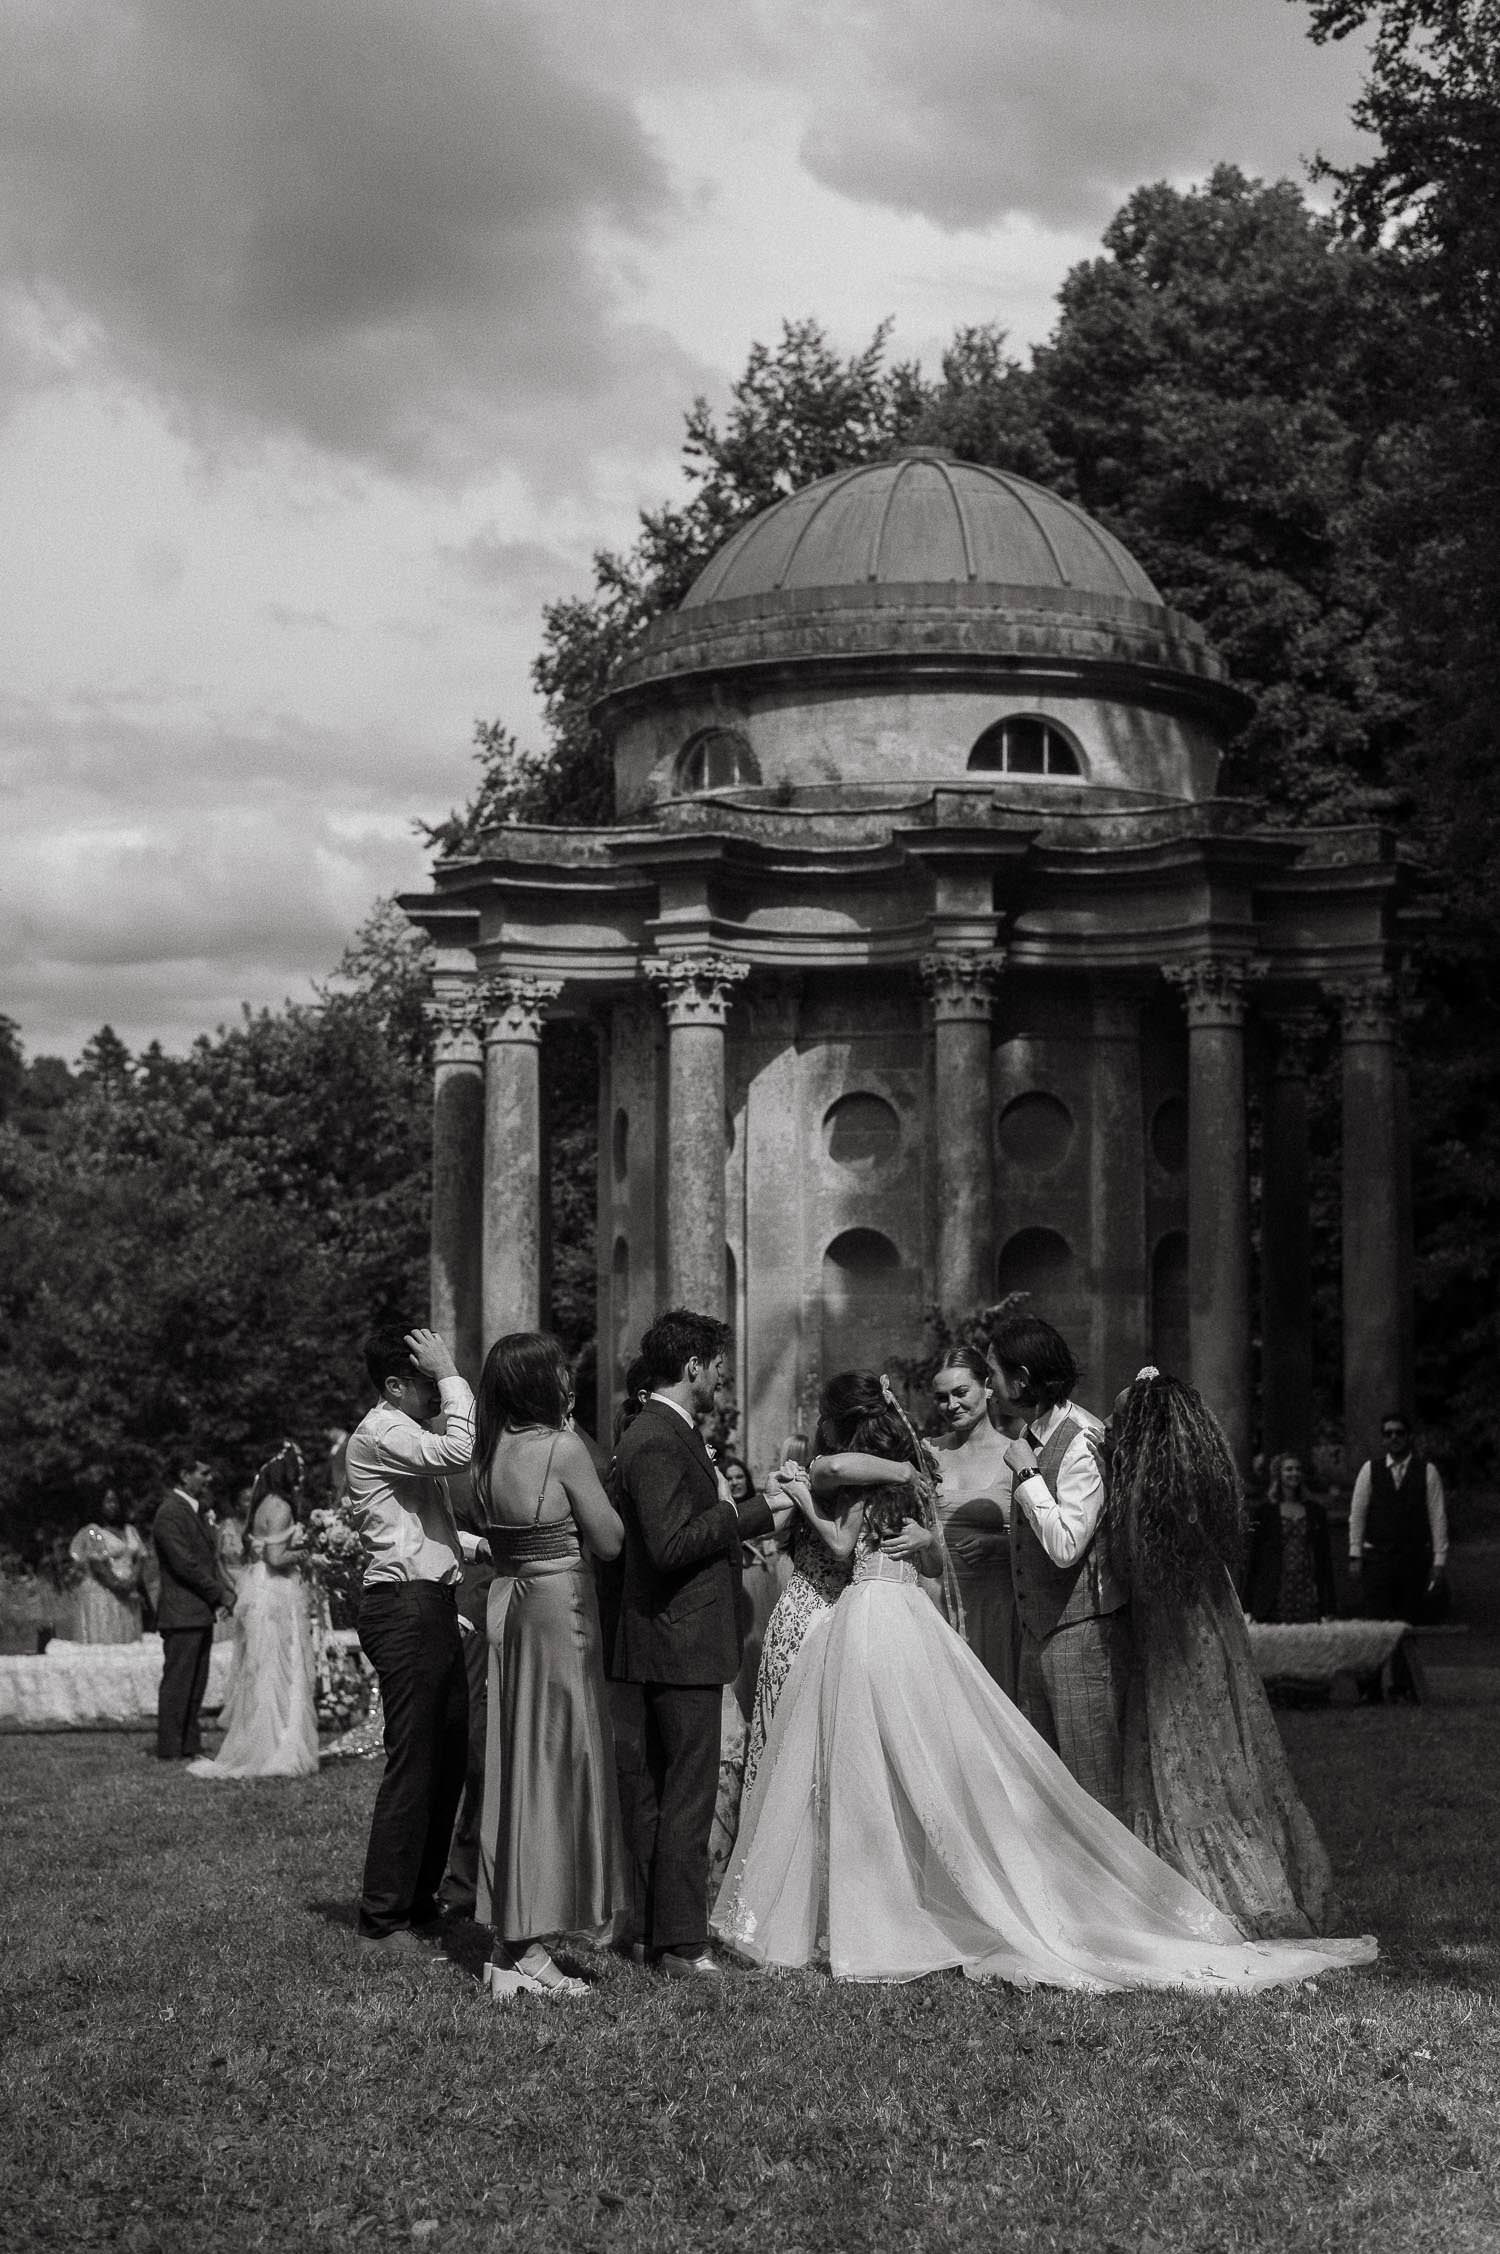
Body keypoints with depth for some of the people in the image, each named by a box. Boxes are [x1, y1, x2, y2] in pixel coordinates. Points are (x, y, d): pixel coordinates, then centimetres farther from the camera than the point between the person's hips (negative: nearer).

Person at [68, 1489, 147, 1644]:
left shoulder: (130, 1531, 18)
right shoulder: (92, 1532, -1)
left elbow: (141, 1558, 10)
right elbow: (98, 1565, -11)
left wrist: (132, 1581, -8)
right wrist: (117, 1585, -19)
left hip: (127, 1598, 6)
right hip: (100, 1595, -6)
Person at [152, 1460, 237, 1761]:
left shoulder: (196, 1510, 17)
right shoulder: (169, 1514, -14)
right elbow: (185, 1565, -19)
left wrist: (226, 1592, 4)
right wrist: (221, 1594, -12)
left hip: (201, 1615, 9)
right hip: (181, 1614, -9)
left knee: (195, 1686, 10)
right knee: (177, 1685, -6)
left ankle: (190, 1748, 15)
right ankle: (170, 1753, -2)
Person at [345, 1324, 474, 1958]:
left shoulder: (407, 1435, 21)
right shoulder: (380, 1434, -11)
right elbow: (457, 1451, -27)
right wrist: (452, 1378, -17)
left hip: (430, 1607, 10)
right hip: (404, 1610, -10)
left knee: (447, 1761, 14)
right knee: (411, 1764, -10)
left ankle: (418, 1900, 23)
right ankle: (383, 1923, -6)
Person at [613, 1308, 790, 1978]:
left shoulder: (668, 1434, 15)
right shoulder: (656, 1442, -17)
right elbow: (670, 1544, -25)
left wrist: (744, 1514, 14)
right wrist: (753, 1515, -19)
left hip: (675, 1640, 11)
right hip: (681, 1642, -11)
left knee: (661, 1792, 15)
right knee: (688, 1797, -8)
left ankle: (656, 1926, 22)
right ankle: (680, 1945, -6)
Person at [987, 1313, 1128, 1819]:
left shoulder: (1082, 1442, -17)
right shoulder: (1028, 1437, 10)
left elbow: (1065, 1546, -24)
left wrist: (1026, 1474, -18)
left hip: (1082, 1633, -9)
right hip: (1037, 1634, 9)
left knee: (1096, 1787, -4)